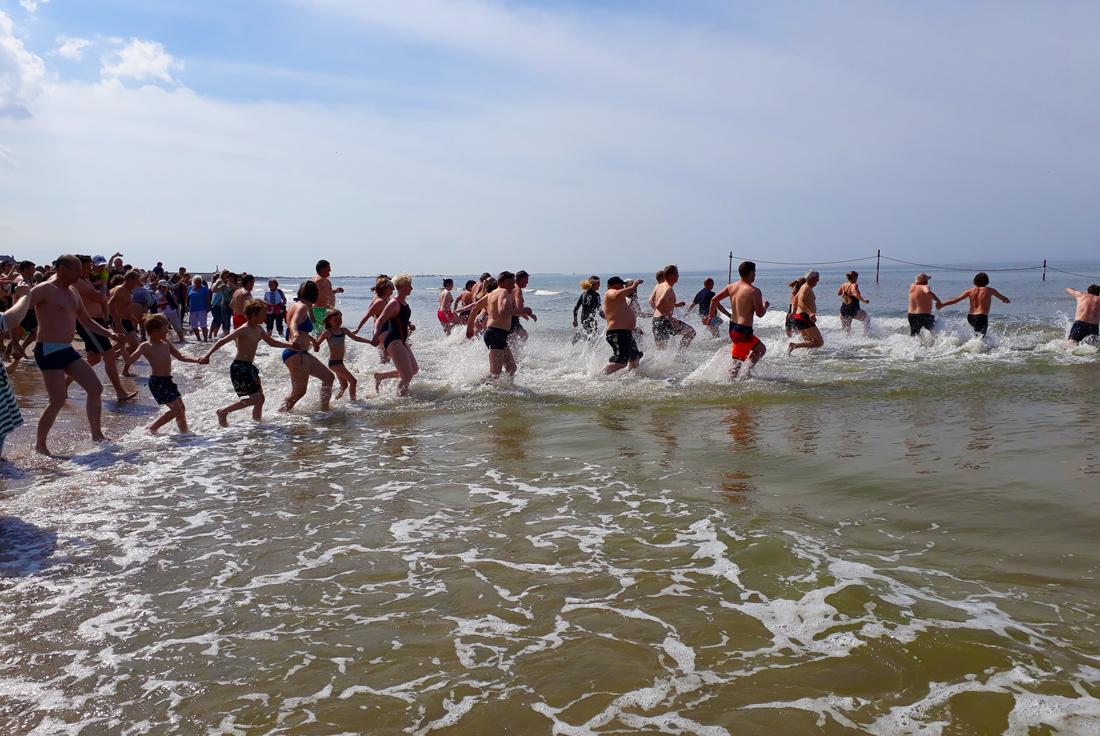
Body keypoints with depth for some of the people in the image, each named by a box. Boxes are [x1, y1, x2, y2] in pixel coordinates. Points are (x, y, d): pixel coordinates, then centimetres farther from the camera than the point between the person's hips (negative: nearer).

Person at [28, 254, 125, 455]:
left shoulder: (73, 292, 16)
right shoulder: (44, 289, -11)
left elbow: (86, 321, 25)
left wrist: (108, 333, 12)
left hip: (68, 350, 9)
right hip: (49, 350, -9)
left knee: (96, 388, 5)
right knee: (58, 401, -9)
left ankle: (97, 435, 15)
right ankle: (40, 445, 8)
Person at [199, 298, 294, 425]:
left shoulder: (259, 329, 10)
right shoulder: (243, 330, -16)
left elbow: (272, 342, 24)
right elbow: (223, 341, -22)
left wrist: (293, 346, 22)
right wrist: (207, 355, -33)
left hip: (250, 367, 9)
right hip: (239, 368, -9)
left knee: (260, 398, 8)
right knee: (254, 398, -14)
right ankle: (223, 412, -1)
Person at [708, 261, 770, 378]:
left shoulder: (731, 287, 4)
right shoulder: (754, 291, -15)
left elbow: (714, 299, 0)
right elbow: (760, 313, -12)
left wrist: (711, 316, 11)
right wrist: (765, 306, 9)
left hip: (732, 327, 8)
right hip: (743, 330, -8)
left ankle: (746, 373, 16)